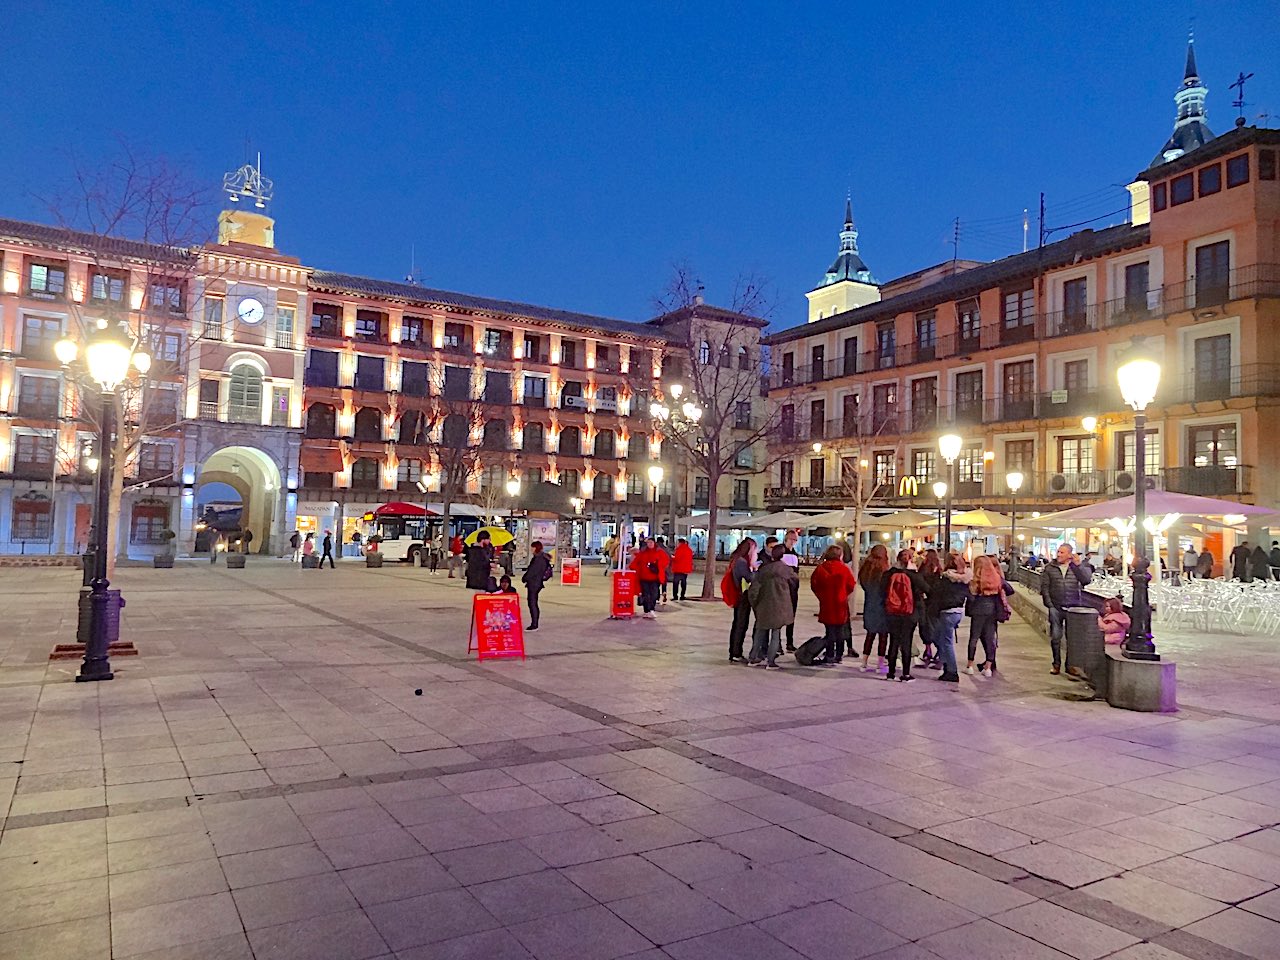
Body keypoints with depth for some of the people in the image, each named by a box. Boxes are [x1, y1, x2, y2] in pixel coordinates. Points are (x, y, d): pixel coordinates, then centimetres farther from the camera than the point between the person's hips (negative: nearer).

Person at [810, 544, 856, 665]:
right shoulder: (844, 568, -5)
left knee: (830, 630, 6)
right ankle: (838, 655, 14)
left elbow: (813, 583, -2)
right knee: (840, 631, 10)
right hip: (841, 602, 0)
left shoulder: (821, 567, -3)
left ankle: (829, 656, 4)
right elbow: (851, 584, -3)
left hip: (826, 604, 0)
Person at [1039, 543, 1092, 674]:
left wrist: (1078, 564, -17)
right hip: (1055, 608, 0)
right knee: (1055, 637, 3)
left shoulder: (1078, 567, 4)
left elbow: (1087, 580, -12)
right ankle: (1056, 664, 14)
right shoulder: (1049, 568, 3)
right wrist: (1049, 605, -7)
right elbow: (1044, 587, 1)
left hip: (1073, 608, 0)